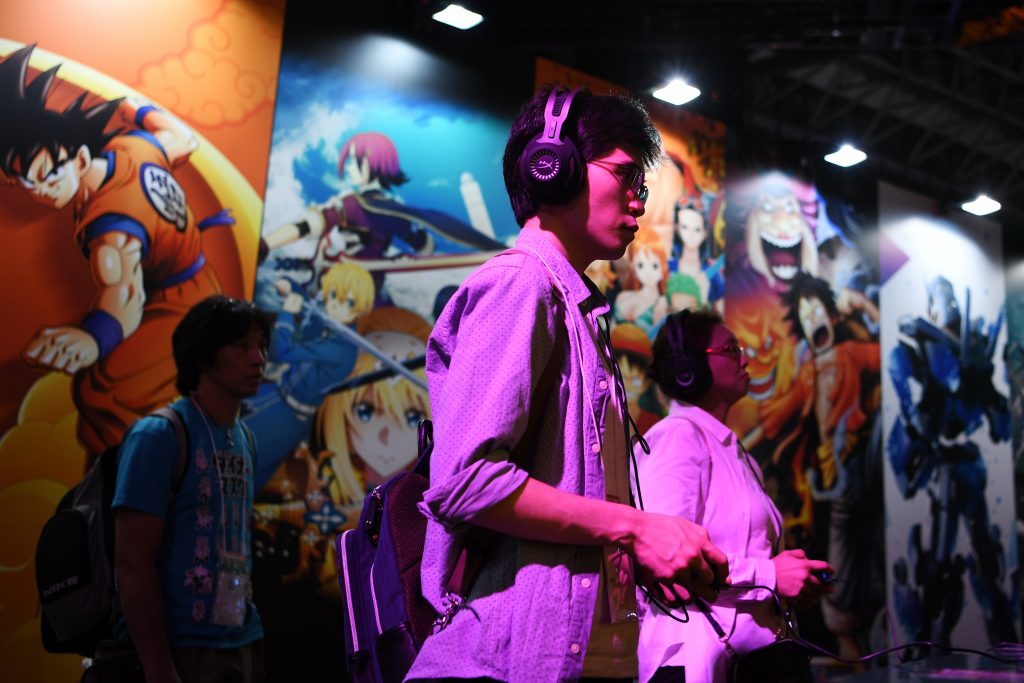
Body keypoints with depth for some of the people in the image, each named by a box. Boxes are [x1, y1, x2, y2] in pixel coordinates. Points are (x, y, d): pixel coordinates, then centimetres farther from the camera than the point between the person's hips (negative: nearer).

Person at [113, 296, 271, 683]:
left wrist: (251, 644, 11)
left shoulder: (245, 440, 9)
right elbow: (133, 562, -16)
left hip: (241, 645, 7)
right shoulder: (159, 436, -13)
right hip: (182, 649, -7)